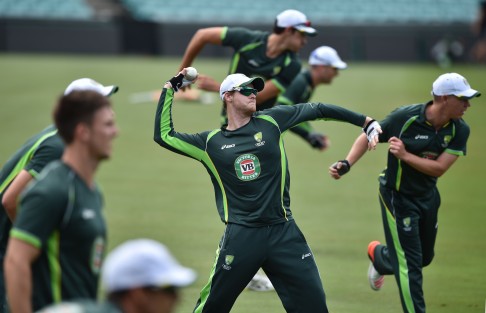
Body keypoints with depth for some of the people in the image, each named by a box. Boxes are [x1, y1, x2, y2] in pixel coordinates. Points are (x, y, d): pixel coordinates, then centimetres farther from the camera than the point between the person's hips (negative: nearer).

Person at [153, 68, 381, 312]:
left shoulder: (270, 122, 7)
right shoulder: (211, 142, 6)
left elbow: (316, 110, 10)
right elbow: (164, 135, 9)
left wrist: (366, 122, 8)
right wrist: (169, 89, 10)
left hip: (284, 234, 1)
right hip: (241, 237, -1)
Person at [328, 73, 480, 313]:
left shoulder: (459, 130, -11)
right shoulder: (406, 117, -22)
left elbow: (439, 168, -18)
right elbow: (368, 137, -12)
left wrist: (406, 156, -29)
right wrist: (346, 164, -26)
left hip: (428, 197, 6)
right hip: (397, 196, -6)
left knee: (424, 257, 22)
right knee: (409, 264, -7)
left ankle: (378, 254, 51)